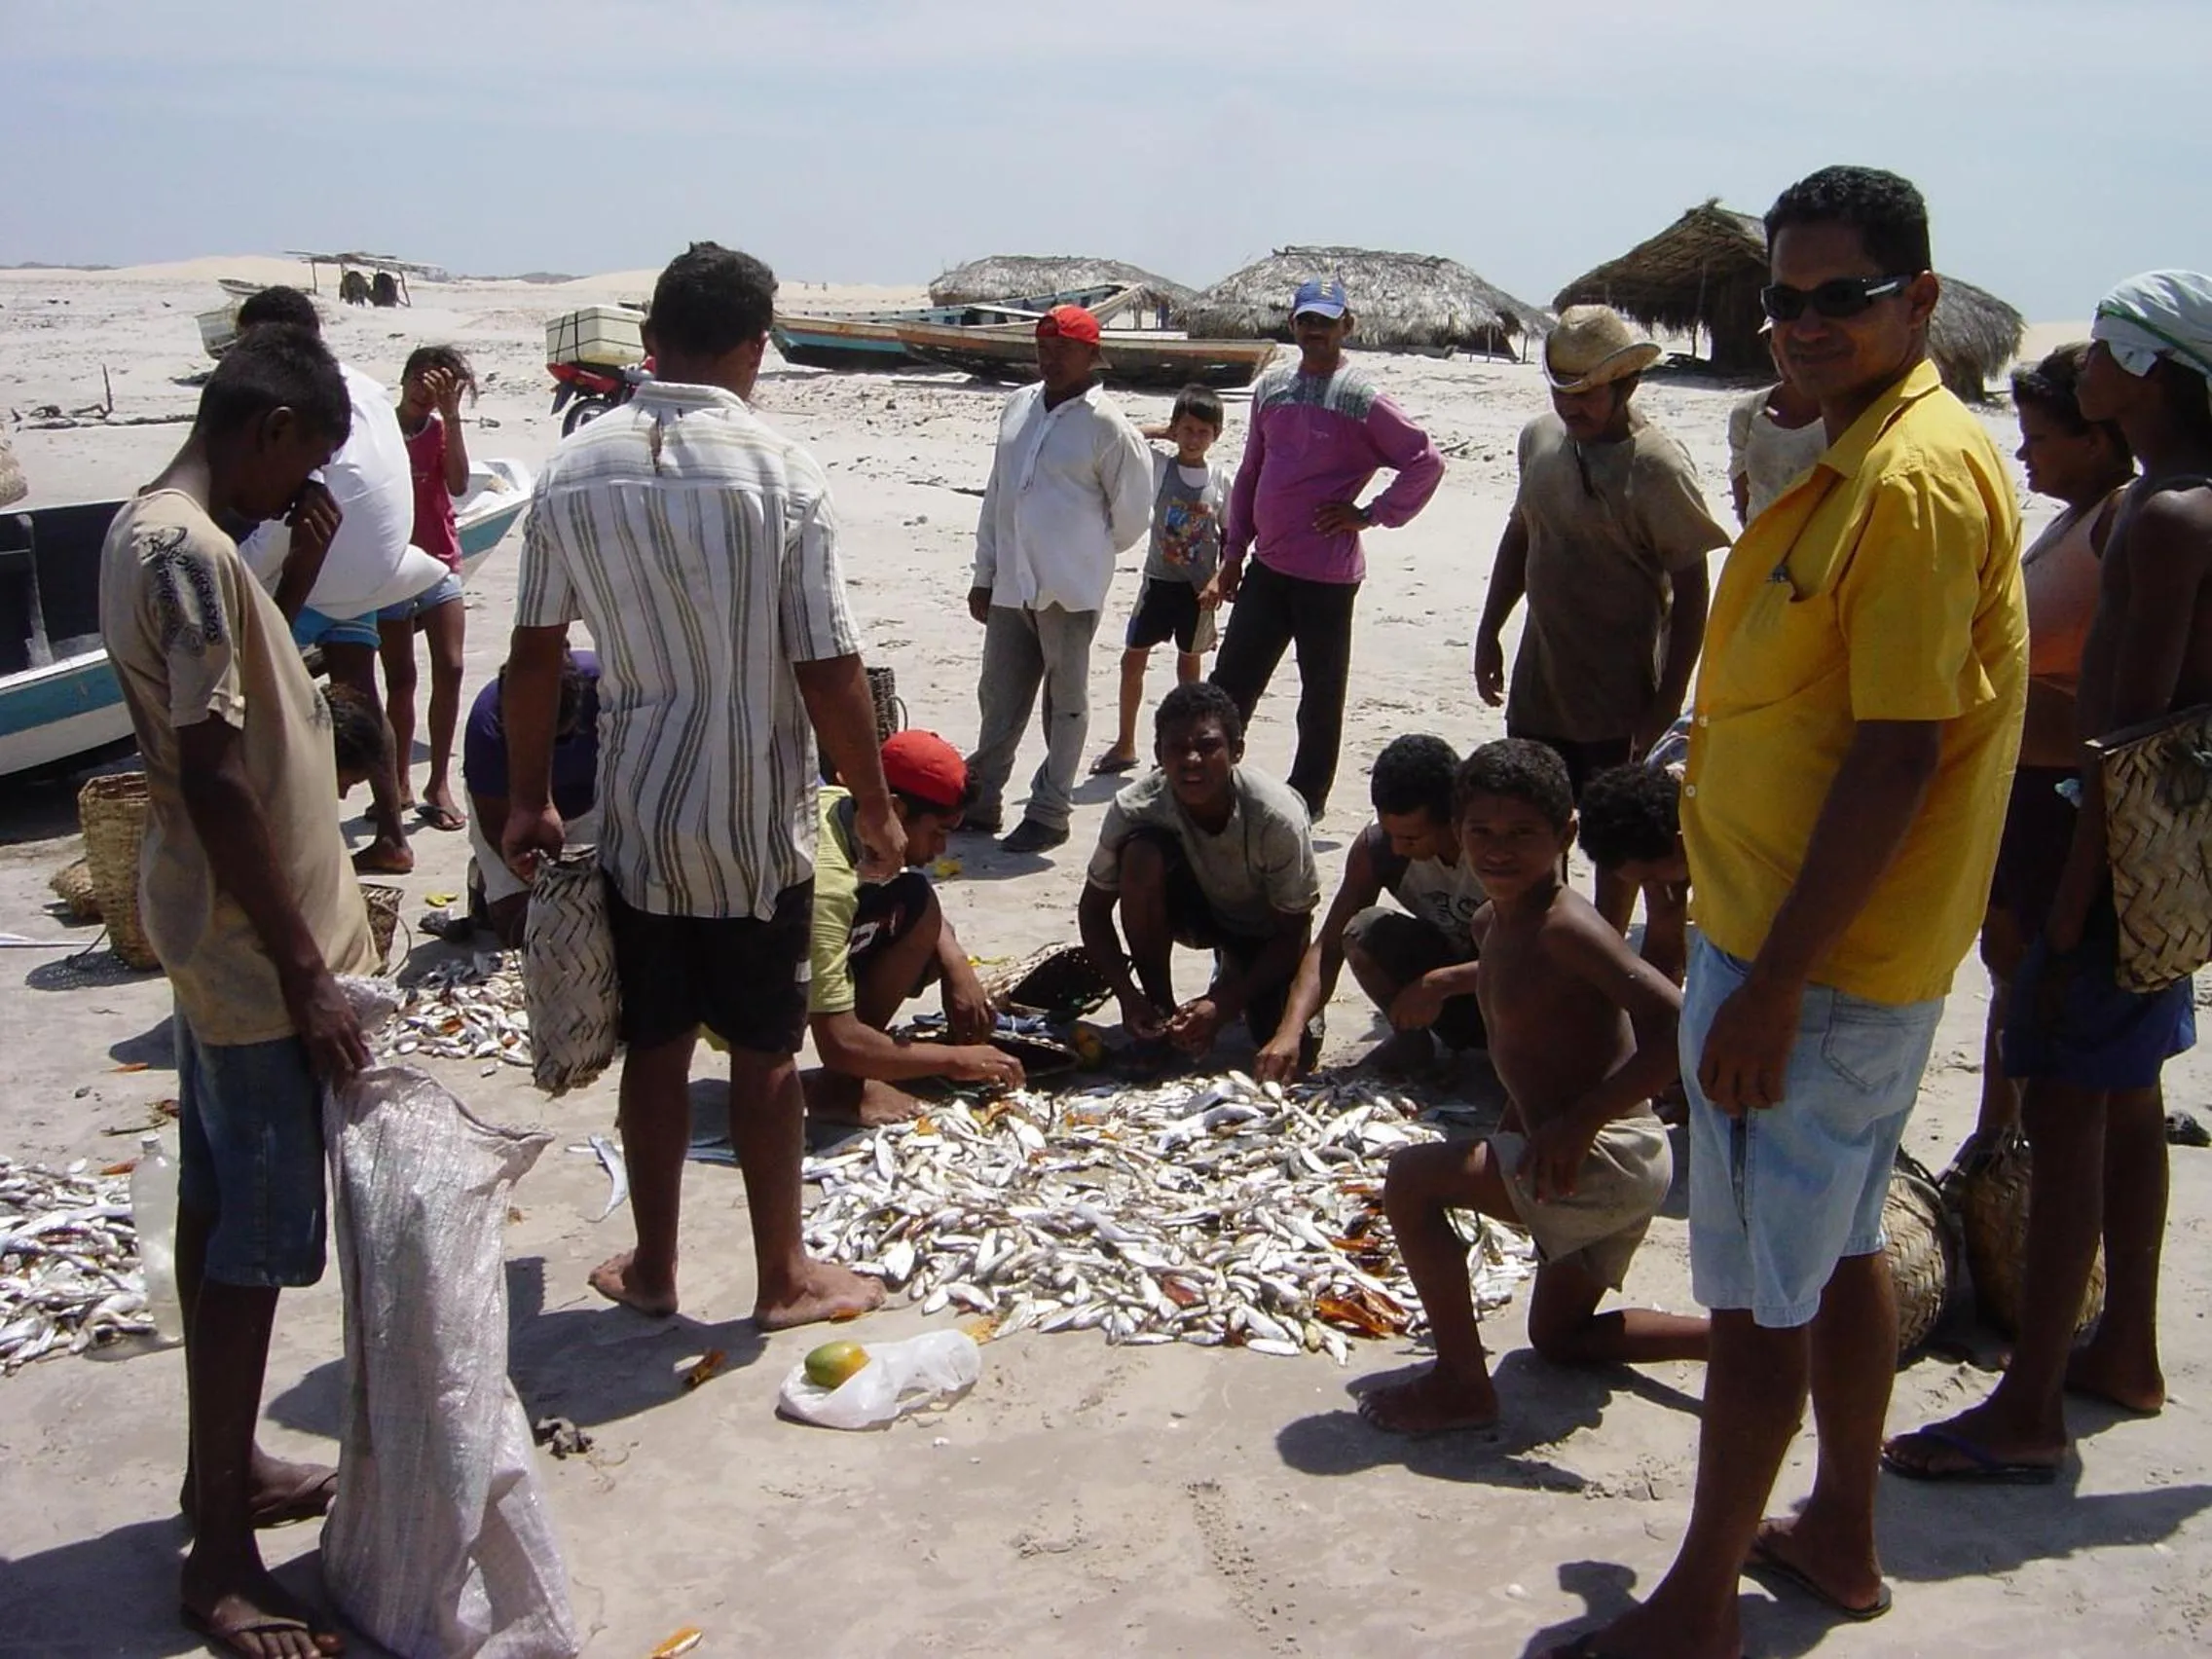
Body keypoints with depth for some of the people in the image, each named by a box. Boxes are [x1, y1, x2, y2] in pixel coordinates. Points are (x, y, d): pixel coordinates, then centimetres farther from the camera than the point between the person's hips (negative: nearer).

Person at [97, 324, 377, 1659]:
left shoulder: (152, 531, 9)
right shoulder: (191, 552, -22)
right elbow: (215, 779, -25)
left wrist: (298, 576, 6)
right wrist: (306, 972, -22)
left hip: (219, 935, 10)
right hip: (253, 947, -10)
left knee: (219, 1208, 19)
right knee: (256, 1242, -2)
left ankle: (227, 1467, 34)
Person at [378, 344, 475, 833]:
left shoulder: (443, 431, 3)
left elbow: (458, 485, -16)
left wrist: (451, 415, -19)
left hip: (439, 564, 1)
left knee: (449, 669, -8)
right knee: (400, 678, 4)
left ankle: (440, 783, 2)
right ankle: (401, 783, 14)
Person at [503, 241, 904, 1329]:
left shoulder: (574, 470, -1)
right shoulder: (780, 473, -13)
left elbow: (533, 655, 4)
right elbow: (827, 670, -13)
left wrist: (529, 801, 15)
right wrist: (874, 806, -1)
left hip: (636, 816, 3)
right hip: (758, 821, -3)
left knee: (654, 1046, 15)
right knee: (764, 1052, 9)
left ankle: (653, 1266, 28)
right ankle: (785, 1276, 22)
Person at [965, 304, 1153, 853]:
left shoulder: (1106, 426, -11)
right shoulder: (1018, 407, 8)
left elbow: (1132, 510, -4)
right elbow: (996, 494, 13)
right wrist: (984, 573, 13)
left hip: (1070, 590, -6)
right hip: (1011, 586, 6)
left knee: (1065, 703, 6)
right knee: (999, 698, 13)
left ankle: (1049, 813, 14)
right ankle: (980, 801, 25)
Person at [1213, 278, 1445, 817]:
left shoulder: (1361, 399, -9)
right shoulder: (1271, 387, 9)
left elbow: (1427, 461, -8)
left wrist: (1369, 514, -10)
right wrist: (1234, 551, 13)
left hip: (1327, 573, -5)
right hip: (1267, 565, 5)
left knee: (1321, 692, 8)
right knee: (1230, 681, 6)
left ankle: (1306, 798, 19)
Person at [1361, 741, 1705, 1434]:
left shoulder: (1564, 928, -21)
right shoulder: (1492, 924, 8)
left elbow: (1679, 1024, -31)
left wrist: (1577, 1124, -30)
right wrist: (1512, 1140, 14)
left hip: (1610, 1158, -11)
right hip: (1574, 1164, 11)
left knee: (1412, 1178, -16)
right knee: (1560, 1337, 24)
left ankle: (1463, 1382, -5)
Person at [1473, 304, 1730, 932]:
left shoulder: (1657, 467, -18)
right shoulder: (1540, 437, 2)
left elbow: (1690, 596, -16)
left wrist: (1667, 703, -16)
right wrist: (1488, 632, 16)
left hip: (1618, 697, -6)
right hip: (1538, 681, 7)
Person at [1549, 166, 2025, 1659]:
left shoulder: (1913, 474, -19)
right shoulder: (1869, 458, 12)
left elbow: (1897, 755, -25)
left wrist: (1769, 988, -24)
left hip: (1814, 963, -10)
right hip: (1850, 952, 10)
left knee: (1760, 1293, 1)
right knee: (1841, 1252, 20)